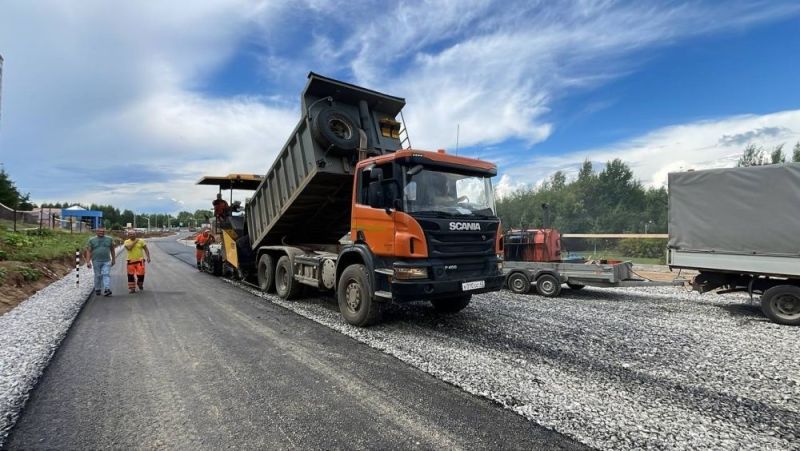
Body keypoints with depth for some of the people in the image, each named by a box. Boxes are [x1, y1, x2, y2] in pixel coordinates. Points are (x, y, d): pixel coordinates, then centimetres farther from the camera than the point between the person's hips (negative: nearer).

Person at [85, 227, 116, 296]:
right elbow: (88, 251, -1)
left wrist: (113, 259, 14)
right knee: (98, 276, 8)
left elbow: (112, 250, 14)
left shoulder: (109, 239, 7)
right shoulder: (92, 240, 2)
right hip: (96, 261, 0)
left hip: (107, 261, 0)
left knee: (106, 275, -10)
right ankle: (97, 289, 22)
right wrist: (88, 262, -8)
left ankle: (107, 289, -16)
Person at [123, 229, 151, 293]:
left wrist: (148, 257, -4)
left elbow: (146, 249, 6)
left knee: (141, 274, -5)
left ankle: (140, 284, 24)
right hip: (131, 261, 1)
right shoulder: (126, 242, 3)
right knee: (131, 275, 3)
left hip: (140, 260, -1)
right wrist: (135, 241, -11)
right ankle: (132, 288, 15)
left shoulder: (141, 241, 3)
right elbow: (129, 247, -18)